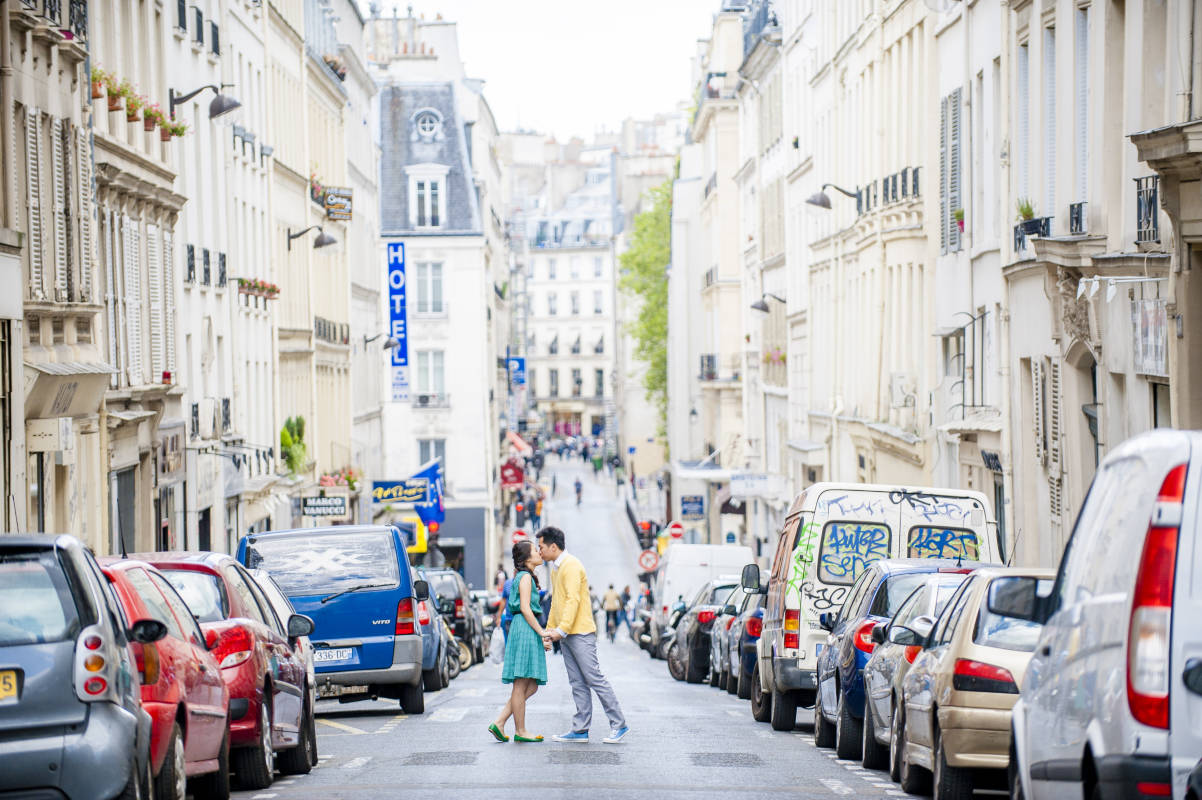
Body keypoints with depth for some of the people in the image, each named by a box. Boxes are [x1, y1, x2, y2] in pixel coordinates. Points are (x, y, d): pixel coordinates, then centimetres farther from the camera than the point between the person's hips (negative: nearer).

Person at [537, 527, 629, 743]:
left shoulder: (571, 566, -12)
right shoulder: (555, 570, 19)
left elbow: (573, 600, -20)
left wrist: (561, 629, -24)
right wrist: (549, 630, 22)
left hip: (580, 633, -10)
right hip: (566, 636, 10)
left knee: (595, 679, -9)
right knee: (578, 684, 7)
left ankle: (619, 726, -6)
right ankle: (580, 730, 6)